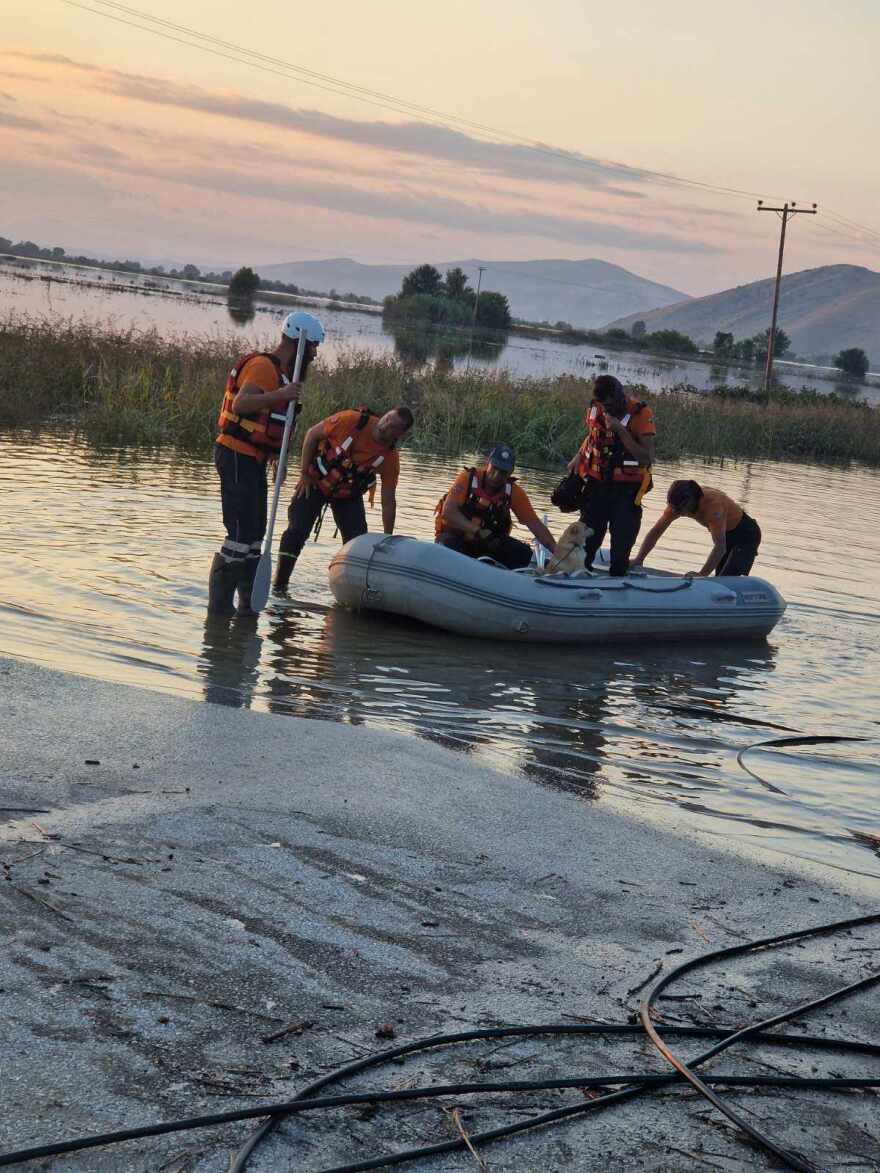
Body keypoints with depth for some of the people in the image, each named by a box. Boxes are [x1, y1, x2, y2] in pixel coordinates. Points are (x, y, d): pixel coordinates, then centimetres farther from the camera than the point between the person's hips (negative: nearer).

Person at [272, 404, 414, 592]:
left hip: (349, 496, 3)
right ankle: (278, 587, -2)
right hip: (316, 483, -3)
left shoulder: (391, 458, -19)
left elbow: (388, 501, -13)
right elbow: (313, 434, -14)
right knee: (297, 531, -11)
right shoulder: (352, 420, -27)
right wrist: (304, 473, -11)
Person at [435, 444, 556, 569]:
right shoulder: (468, 478, -14)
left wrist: (556, 551, -19)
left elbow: (534, 523, -7)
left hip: (487, 542, 4)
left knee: (523, 553, -17)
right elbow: (448, 512, -24)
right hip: (454, 536, -4)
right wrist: (478, 531, -34)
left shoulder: (513, 492, -5)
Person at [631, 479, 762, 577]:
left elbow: (720, 547, -48)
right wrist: (638, 560, -18)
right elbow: (655, 532, -10)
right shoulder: (677, 504, -19)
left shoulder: (713, 504, -40)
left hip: (745, 534, -8)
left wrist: (702, 574, -58)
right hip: (725, 533, 8)